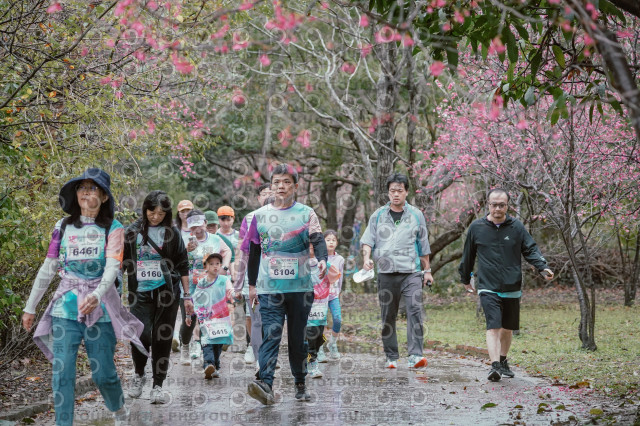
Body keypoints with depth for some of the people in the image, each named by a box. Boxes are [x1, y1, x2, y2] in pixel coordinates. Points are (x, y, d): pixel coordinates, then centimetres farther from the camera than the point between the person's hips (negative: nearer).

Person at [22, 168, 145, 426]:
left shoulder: (112, 228, -1)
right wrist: (30, 307, 12)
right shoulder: (63, 227, 7)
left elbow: (113, 267, -15)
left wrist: (97, 295, -34)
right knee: (62, 372, -7)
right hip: (66, 307, 2)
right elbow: (47, 269, 11)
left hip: (100, 308, -2)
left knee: (103, 373, 2)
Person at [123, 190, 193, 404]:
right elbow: (123, 262, 11)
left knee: (162, 338, 1)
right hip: (140, 292, 0)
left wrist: (187, 296, 5)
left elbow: (183, 266, 7)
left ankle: (157, 386, 12)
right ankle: (139, 375, 15)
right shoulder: (133, 231, 6)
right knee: (140, 335, -12)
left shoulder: (172, 233, 5)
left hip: (166, 291, 0)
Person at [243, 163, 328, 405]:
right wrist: (252, 284, 14)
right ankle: (265, 384, -25)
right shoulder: (260, 215, 9)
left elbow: (318, 240, -9)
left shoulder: (306, 213, 5)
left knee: (298, 337, 8)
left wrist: (322, 260, -29)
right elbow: (254, 251, 15)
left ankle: (300, 382, 22)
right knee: (271, 334, -14)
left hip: (300, 287, 0)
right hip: (269, 287, 0)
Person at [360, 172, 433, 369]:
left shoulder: (416, 215, 10)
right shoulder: (378, 215, 10)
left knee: (415, 309, -18)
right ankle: (391, 357, 15)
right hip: (386, 273, 1)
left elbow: (423, 245, 16)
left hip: (411, 272, -1)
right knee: (388, 316, 5)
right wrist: (367, 258, -10)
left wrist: (427, 270, 18)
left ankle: (415, 355, -22)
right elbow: (368, 240, 9)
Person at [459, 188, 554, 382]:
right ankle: (494, 366, -21)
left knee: (507, 328, 15)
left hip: (512, 288, 2)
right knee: (493, 327, -16)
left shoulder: (516, 226, 3)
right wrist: (465, 279, 21)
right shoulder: (476, 227, 2)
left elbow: (531, 250, 1)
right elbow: (468, 256, 14)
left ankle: (503, 361, 35)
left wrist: (543, 267, -16)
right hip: (488, 288, -2)